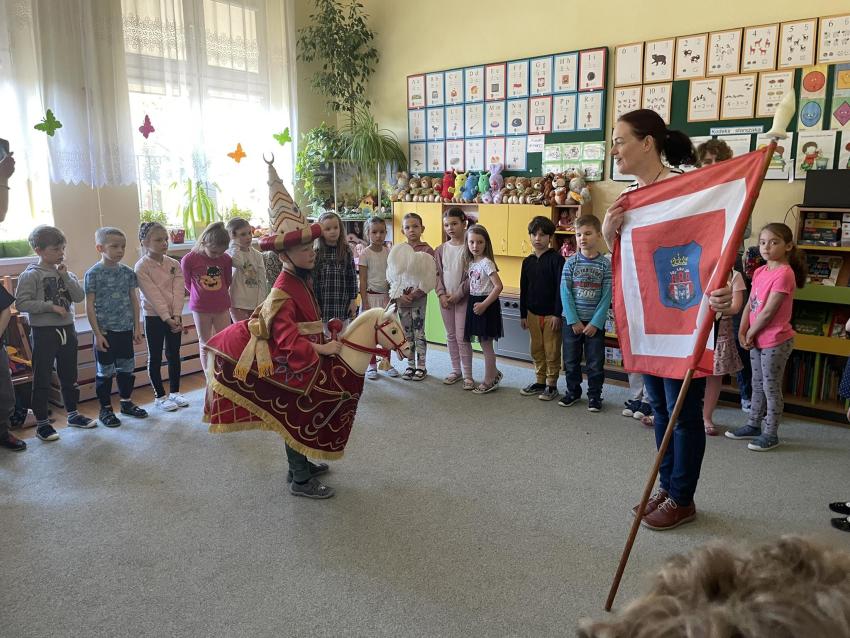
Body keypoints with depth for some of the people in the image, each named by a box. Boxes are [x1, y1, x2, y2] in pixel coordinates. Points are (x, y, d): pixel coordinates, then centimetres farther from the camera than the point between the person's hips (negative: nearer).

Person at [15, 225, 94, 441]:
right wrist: (50, 306, -19)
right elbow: (21, 303, -16)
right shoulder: (30, 275, -9)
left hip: (67, 329, 6)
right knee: (42, 379, 3)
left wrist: (65, 276, -10)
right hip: (44, 332, -6)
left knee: (69, 375, 16)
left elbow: (80, 297, -2)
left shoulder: (65, 272, 8)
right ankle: (42, 423, 13)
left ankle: (72, 413, 31)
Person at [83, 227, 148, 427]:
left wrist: (137, 327, 7)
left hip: (126, 329, 4)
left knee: (127, 367, 14)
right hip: (105, 330, -4)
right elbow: (90, 306, -9)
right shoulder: (93, 274, -9)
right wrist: (97, 333, -12)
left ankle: (126, 402, 31)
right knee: (105, 371, 6)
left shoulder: (128, 272, 4)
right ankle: (105, 409, 18)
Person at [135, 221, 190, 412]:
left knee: (174, 355, 12)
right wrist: (167, 318, -22)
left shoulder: (174, 264, 3)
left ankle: (175, 392, 25)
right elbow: (153, 296, -17)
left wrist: (176, 315, -16)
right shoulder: (141, 267, -11)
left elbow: (179, 291, -5)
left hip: (174, 317, 5)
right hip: (154, 317, -4)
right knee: (155, 357, 6)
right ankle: (160, 396, 15)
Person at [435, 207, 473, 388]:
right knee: (451, 336, 12)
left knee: (462, 336, -4)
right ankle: (456, 370, 24)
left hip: (462, 298, -5)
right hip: (445, 298, 5)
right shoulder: (441, 249, 5)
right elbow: (438, 274, 6)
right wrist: (441, 294, -7)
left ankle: (467, 374, 7)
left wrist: (458, 294, -15)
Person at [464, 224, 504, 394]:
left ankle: (488, 380, 14)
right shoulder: (470, 262, 8)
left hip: (486, 305, -7)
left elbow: (498, 286, -21)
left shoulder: (486, 263, -15)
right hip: (474, 303, 7)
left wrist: (484, 304, -21)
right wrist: (474, 304, 1)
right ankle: (494, 374, 30)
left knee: (486, 344, 2)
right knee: (484, 343, 15)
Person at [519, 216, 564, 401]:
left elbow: (561, 288, -12)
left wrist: (557, 314, -15)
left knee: (552, 352, 3)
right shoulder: (528, 261, 7)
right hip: (533, 313, 6)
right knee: (537, 351, 13)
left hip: (551, 314, -5)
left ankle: (551, 385, 15)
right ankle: (540, 382, 25)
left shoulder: (556, 259, -10)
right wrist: (523, 314, 11)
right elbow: (524, 289, 12)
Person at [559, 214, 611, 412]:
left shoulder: (605, 264, -5)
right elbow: (565, 293, -5)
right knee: (571, 360, 11)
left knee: (596, 362, 6)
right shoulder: (571, 262, -3)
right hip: (572, 320, 1)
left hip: (595, 322, -1)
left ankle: (594, 395, 21)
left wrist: (595, 322, -12)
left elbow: (607, 296, -6)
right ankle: (573, 391, 27)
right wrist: (574, 321, -11)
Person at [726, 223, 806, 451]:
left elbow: (768, 311, -20)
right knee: (757, 385, 19)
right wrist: (742, 332, -1)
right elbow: (750, 304, 9)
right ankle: (753, 425, 32)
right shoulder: (759, 272, 7)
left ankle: (770, 434, 16)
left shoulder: (784, 273, -18)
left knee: (771, 388, 3)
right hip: (757, 340, 8)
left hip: (775, 341, -8)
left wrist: (750, 334, -10)